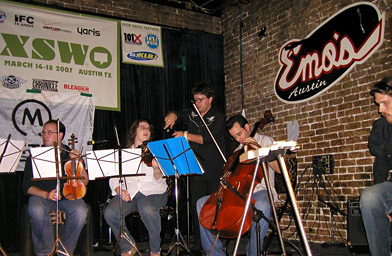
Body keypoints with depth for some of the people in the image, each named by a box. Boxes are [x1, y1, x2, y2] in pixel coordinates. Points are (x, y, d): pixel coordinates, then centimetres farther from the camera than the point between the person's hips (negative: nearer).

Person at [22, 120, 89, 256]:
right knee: (36, 210, -35)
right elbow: (27, 186, 3)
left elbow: (84, 182, 5)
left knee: (80, 211, -31)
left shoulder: (70, 154, 9)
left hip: (67, 195, 0)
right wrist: (45, 194, -16)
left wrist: (78, 162, -11)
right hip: (41, 195, 0)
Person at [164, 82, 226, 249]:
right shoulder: (192, 115, 14)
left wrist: (187, 135, -20)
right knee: (196, 206, 5)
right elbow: (175, 115, 10)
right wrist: (172, 116, -14)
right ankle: (198, 242, 12)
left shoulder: (218, 118, -1)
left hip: (214, 171, -4)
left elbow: (208, 139, -14)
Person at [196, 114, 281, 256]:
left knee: (262, 205, -43)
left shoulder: (265, 140, 5)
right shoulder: (238, 150, 24)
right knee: (202, 202, -7)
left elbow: (279, 168, -8)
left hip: (260, 190, -6)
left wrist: (260, 149, -16)